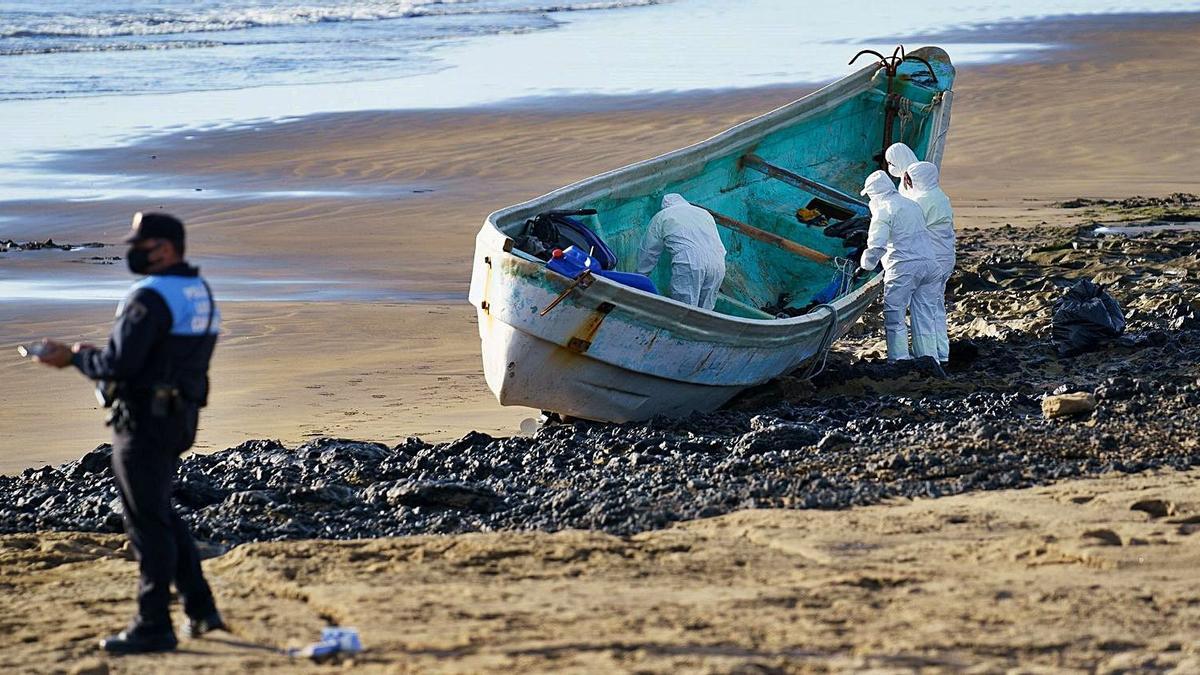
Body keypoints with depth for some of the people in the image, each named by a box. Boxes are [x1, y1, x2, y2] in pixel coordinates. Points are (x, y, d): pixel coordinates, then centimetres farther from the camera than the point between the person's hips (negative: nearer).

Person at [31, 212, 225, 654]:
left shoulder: (150, 298, -18)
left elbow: (120, 365, -23)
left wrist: (73, 358, -6)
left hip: (144, 419, -9)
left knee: (148, 522, -4)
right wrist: (96, 356, 14)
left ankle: (153, 626, 0)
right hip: (178, 416, 9)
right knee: (162, 515, 21)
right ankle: (200, 609, 20)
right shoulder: (200, 292, 12)